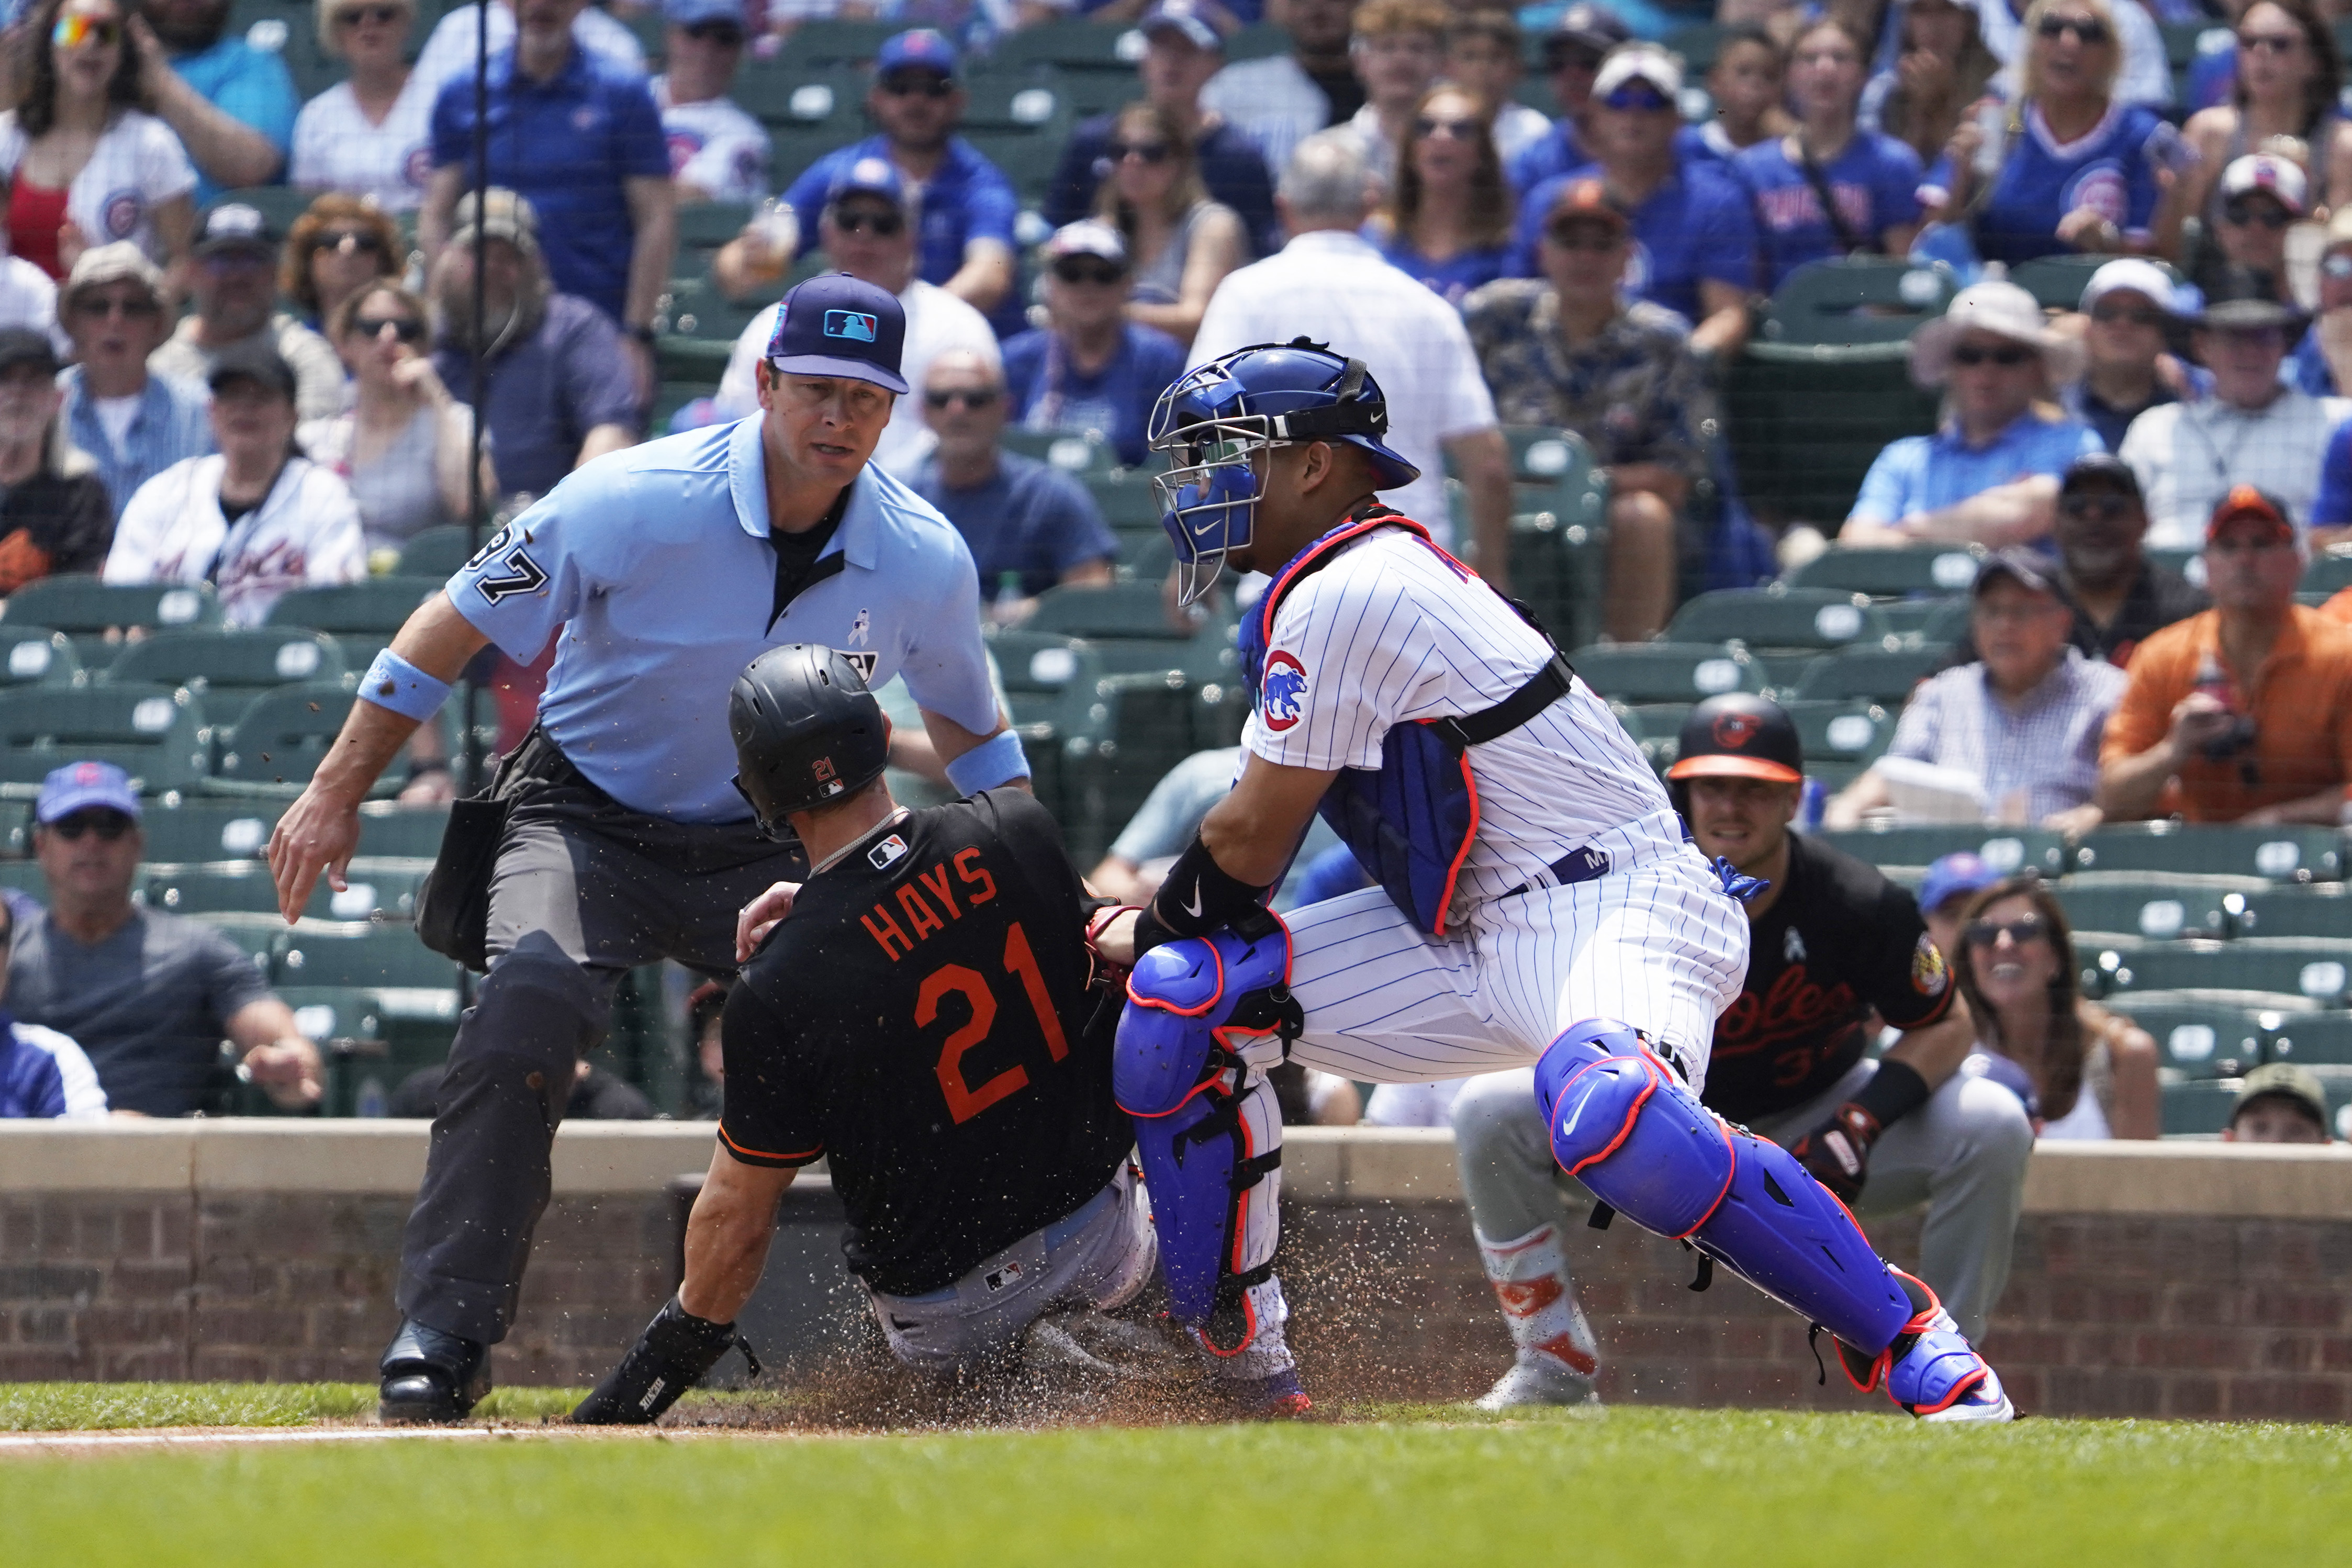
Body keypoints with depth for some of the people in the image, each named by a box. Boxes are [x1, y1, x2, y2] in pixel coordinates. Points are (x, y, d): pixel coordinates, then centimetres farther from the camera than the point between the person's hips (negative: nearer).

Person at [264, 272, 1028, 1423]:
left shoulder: (926, 562, -10)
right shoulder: (633, 504, -21)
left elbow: (969, 730, 10)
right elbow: (452, 627, -11)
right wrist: (337, 794, -11)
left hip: (765, 850, 3)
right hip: (586, 817, -3)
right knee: (532, 994, -31)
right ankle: (441, 1338, -31)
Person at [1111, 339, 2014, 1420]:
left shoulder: (1339, 596, -15)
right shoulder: (1379, 571, 16)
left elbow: (1249, 846, -8)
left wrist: (1157, 920, 10)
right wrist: (1152, 937, 21)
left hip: (1609, 908, -11)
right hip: (1468, 940, 11)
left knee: (1609, 1116, -41)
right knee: (1176, 999, 0)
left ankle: (1902, 1334, -27)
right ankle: (1225, 1356, 9)